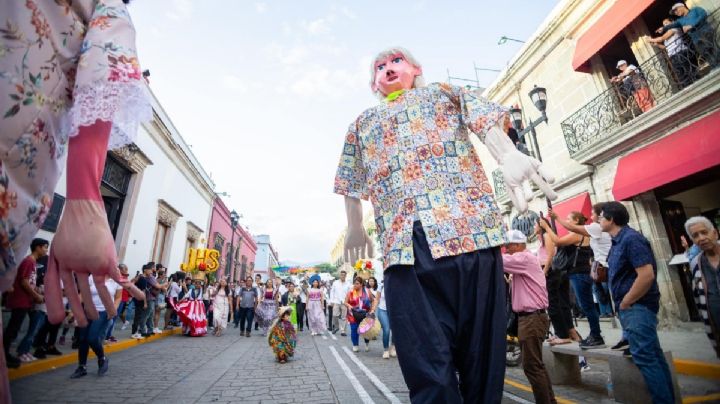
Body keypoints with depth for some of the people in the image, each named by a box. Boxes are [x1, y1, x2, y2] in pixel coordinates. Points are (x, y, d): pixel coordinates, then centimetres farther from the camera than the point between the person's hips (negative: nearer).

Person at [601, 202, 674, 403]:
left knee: (644, 357, -5)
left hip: (636, 306, -10)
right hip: (633, 307, 10)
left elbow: (647, 275, -24)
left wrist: (625, 303, -17)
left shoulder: (631, 239, -18)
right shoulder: (619, 240, 11)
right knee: (653, 355, 16)